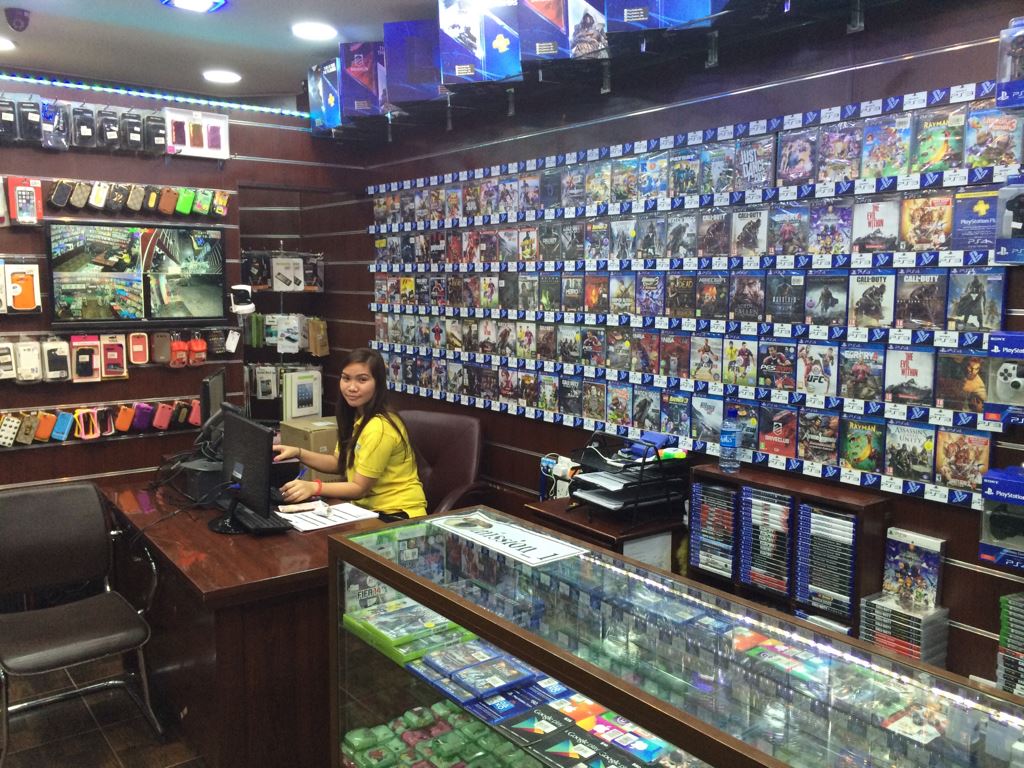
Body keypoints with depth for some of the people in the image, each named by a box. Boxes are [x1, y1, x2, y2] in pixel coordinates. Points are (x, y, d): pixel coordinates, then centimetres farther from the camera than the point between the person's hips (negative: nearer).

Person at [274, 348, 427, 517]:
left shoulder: (379, 427, -23)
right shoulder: (357, 415, 5)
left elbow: (360, 488, -18)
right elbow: (339, 463, 11)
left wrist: (314, 487, -28)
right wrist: (298, 453, 0)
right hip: (369, 507, 8)